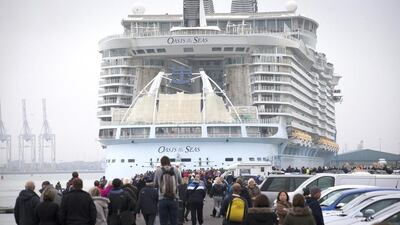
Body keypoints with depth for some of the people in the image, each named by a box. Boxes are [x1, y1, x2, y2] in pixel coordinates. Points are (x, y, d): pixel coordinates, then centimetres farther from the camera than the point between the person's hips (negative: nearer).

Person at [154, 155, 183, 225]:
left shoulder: (158, 171, -2)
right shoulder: (176, 170, 0)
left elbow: (156, 183, 11)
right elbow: (180, 181, 15)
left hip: (162, 199, -1)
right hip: (174, 199, 1)